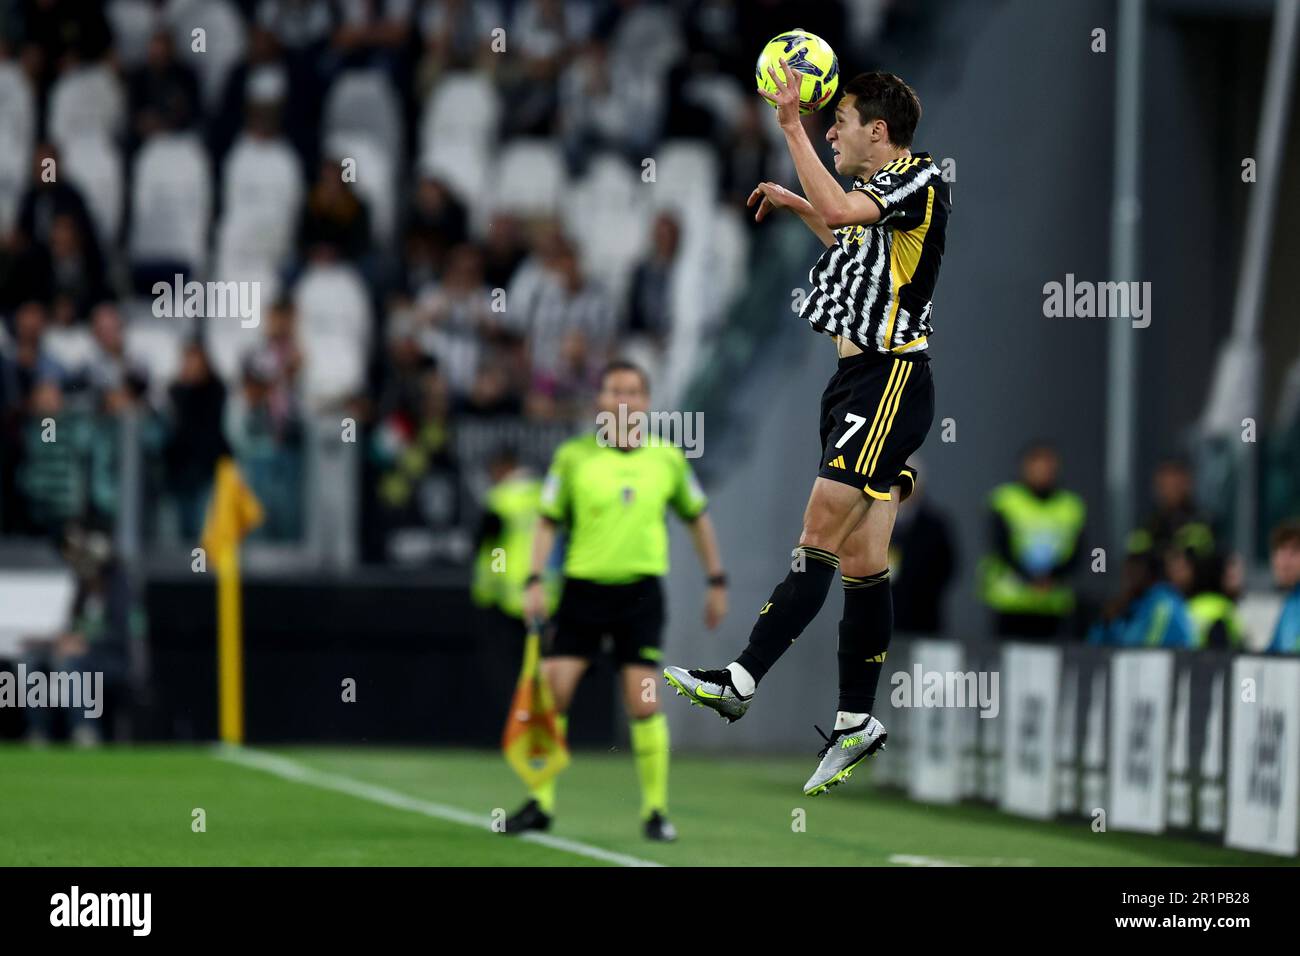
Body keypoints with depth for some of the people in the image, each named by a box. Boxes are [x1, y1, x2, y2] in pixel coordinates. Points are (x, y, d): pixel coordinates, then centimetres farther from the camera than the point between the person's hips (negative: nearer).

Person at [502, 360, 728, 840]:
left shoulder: (668, 459, 4)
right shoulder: (572, 457, -1)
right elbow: (548, 522, 4)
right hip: (583, 586, 0)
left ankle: (655, 810, 3)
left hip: (640, 589, 0)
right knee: (550, 691, -6)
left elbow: (697, 517, 17)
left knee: (643, 701, -7)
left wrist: (716, 581, 14)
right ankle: (541, 803, 5)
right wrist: (534, 580, -7)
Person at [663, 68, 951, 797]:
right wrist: (794, 203, 30)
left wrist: (793, 125, -23)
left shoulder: (921, 179, -10)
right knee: (860, 558, 7)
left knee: (822, 536, -13)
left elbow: (840, 210, -28)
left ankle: (744, 681, -19)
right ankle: (857, 722, 8)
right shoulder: (879, 191, 18)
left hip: (890, 381, -10)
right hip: (860, 380, 10)